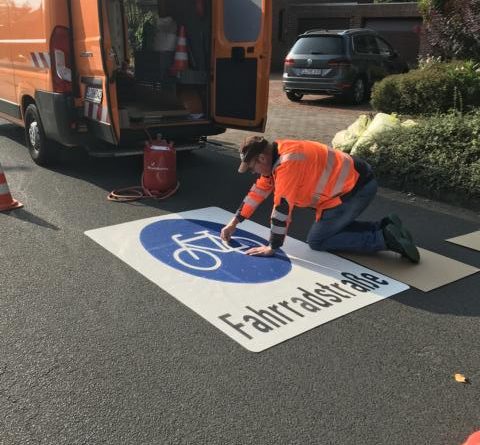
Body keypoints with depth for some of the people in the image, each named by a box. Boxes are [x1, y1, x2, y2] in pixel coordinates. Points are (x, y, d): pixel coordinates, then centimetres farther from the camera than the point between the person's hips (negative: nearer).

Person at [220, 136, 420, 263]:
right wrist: (234, 223, 18)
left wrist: (272, 247, -11)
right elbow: (259, 191, 16)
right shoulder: (275, 155, 8)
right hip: (354, 181, 10)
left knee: (316, 241, -3)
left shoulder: (288, 163, -23)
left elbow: (282, 207, -22)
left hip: (356, 188, -10)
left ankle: (384, 239, -8)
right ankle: (385, 226, 14)